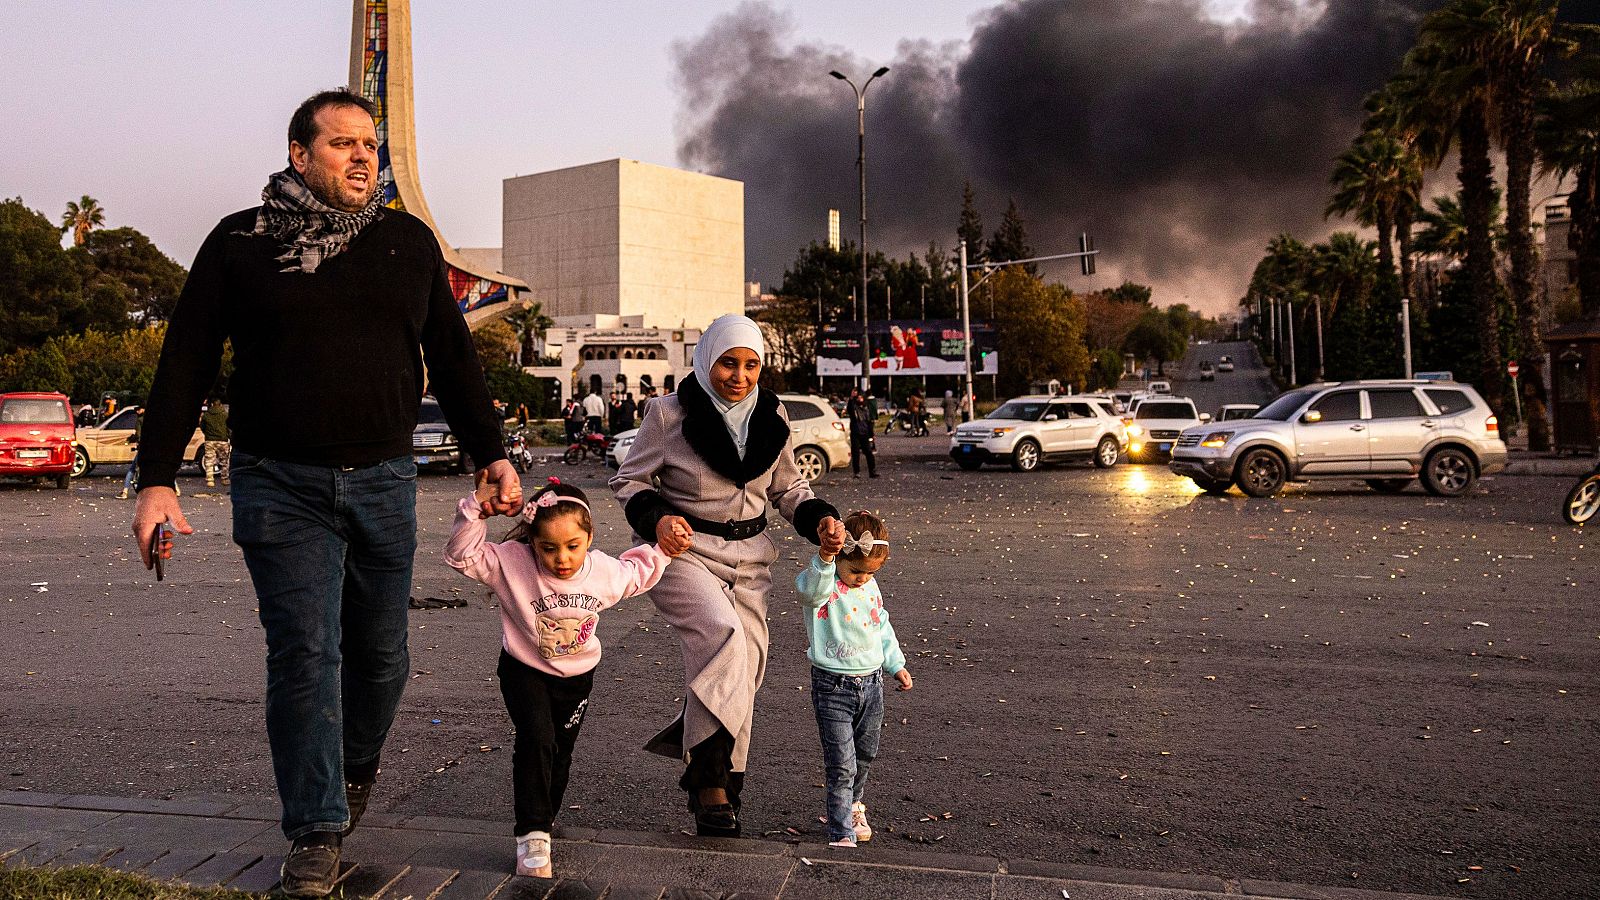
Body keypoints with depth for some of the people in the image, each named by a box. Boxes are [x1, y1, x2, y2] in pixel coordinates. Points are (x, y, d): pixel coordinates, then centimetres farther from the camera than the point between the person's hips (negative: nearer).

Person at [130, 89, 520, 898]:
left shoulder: (409, 241, 9)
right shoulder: (239, 243, 3)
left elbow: (452, 359, 12)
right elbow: (185, 365, 3)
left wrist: (491, 454, 5)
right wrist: (157, 479, -3)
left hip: (384, 482, 2)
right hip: (280, 487, -2)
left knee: (380, 653, 10)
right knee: (304, 654, -3)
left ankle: (357, 765, 38)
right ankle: (316, 832, 9)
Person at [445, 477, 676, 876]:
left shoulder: (605, 572, -15)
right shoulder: (512, 562, -24)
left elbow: (638, 572, 7)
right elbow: (462, 556, -26)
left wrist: (662, 549, -2)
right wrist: (475, 510, -36)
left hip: (577, 677, 4)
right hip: (525, 671, -3)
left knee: (560, 754, 17)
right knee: (536, 741, -23)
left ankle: (543, 819, 41)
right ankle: (532, 836, -14)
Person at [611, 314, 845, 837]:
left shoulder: (770, 416, 5)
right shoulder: (670, 413, -8)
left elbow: (788, 488, 15)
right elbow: (628, 480, -1)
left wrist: (820, 520, -4)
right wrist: (656, 519, -21)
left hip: (748, 557, 5)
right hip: (683, 552, -5)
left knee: (742, 670, 6)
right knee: (722, 636, -30)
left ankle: (723, 784, 26)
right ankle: (707, 776, -22)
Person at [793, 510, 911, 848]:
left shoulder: (871, 588, 4)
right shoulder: (822, 585, -17)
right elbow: (811, 589, -43)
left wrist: (896, 664, 17)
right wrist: (825, 557, -60)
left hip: (871, 683, 6)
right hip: (833, 686, -6)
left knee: (864, 756, 21)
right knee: (842, 765, -6)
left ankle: (853, 803, 47)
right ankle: (842, 833, 5)